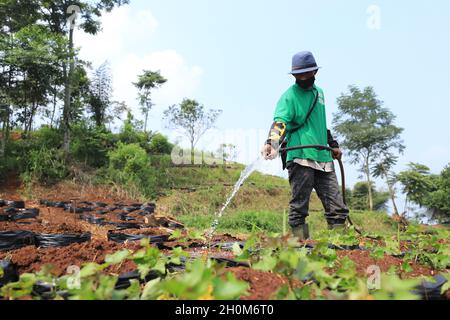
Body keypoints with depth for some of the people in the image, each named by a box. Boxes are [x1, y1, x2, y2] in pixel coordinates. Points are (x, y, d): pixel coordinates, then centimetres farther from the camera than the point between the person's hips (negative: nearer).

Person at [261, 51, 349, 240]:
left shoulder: (319, 92, 21)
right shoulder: (289, 96, -1)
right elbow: (279, 123, -19)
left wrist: (333, 144, 32)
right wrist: (271, 143, -36)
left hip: (323, 158, 7)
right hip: (300, 158, -7)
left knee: (338, 209, 4)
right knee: (299, 208, -4)